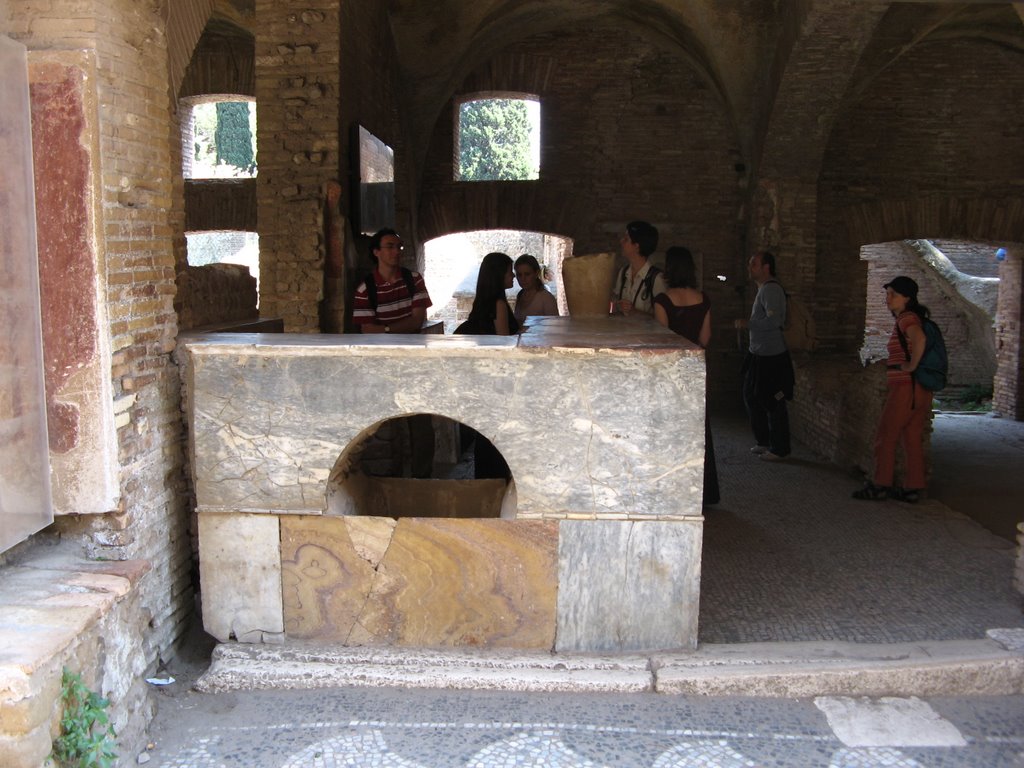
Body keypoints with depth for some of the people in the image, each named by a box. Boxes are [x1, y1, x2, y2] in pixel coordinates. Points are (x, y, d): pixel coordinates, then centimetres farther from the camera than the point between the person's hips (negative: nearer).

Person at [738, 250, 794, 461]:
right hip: (759, 354, 11)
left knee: (773, 403, -1)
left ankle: (779, 449, 11)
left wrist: (747, 324, -20)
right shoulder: (764, 288, 14)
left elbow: (773, 321, -29)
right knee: (751, 396, 17)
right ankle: (765, 441, 30)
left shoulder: (771, 289, -18)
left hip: (771, 356, -11)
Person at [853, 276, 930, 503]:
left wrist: (912, 365, -22)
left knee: (886, 437, 0)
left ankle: (880, 485, 5)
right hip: (920, 389, 9)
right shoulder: (910, 318, 16)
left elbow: (919, 338, -33)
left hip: (905, 387, -9)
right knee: (913, 440, 10)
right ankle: (913, 488, 13)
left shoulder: (906, 318, -13)